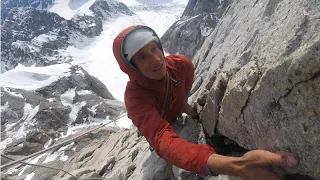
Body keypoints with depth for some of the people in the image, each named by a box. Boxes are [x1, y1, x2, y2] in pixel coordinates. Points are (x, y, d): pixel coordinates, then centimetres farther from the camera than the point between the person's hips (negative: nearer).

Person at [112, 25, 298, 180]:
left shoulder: (181, 64, -31)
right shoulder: (136, 96, -47)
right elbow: (163, 140, -65)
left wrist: (184, 102, -12)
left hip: (177, 117, 4)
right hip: (153, 127, -3)